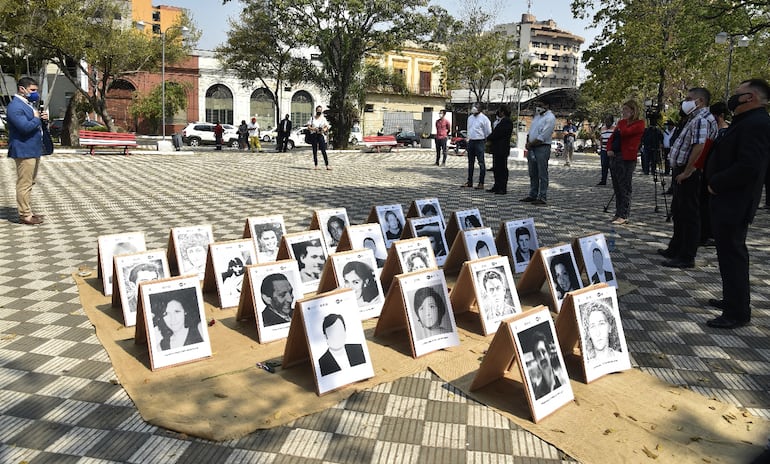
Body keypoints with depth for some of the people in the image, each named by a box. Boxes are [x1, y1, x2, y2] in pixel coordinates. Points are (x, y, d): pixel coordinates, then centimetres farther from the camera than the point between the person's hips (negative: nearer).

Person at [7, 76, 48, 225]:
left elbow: (37, 124, 24)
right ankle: (25, 215, -1)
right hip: (24, 151, -10)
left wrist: (44, 119, 4)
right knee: (24, 184, -6)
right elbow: (25, 127, -26)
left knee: (30, 183, 16)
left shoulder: (28, 104, 17)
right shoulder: (15, 107, -15)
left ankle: (27, 211, 25)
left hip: (34, 150, 10)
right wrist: (37, 118, -11)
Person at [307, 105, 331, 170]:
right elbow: (308, 127, 6)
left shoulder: (323, 118, 10)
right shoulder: (312, 118, 9)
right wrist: (313, 129, -12)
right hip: (313, 135, 1)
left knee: (323, 151, -10)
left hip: (321, 135, -1)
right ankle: (316, 165, 8)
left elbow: (326, 127, 8)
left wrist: (324, 129, -14)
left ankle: (327, 165, -12)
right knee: (315, 151, 2)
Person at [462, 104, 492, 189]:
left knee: (481, 163, -7)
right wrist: (469, 139, 17)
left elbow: (488, 133, -5)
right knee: (470, 162, 12)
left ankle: (481, 183, -6)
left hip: (479, 142, -7)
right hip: (471, 141, 7)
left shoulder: (484, 119, -8)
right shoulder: (470, 118, 13)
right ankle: (469, 182, 20)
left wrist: (486, 142, -2)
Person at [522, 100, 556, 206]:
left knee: (542, 174, -6)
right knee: (533, 173, 12)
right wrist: (528, 143, 3)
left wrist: (530, 144, -10)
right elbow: (530, 130, 19)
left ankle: (542, 197, -4)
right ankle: (532, 195, 19)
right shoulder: (537, 116, 17)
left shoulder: (550, 118, -11)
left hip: (542, 147, -8)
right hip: (532, 149, 8)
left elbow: (542, 137, -17)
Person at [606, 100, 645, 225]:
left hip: (627, 159, -8)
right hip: (614, 157, 8)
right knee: (616, 187, 10)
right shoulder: (621, 122, 18)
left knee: (624, 188, -7)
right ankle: (618, 213, 17)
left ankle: (623, 216, -6)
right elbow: (612, 137, 18)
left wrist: (620, 127, -1)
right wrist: (609, 149, 1)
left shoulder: (639, 124, -4)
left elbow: (625, 132, -20)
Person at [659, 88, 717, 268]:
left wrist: (687, 172, -26)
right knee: (678, 212, 19)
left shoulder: (701, 120, -17)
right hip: (683, 172, 11)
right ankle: (675, 250, 32)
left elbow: (699, 147, -29)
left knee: (689, 215, -5)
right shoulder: (696, 118, 17)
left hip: (689, 175, -11)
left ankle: (687, 258, 1)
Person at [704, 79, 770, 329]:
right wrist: (715, 182, 8)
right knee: (730, 252, 18)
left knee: (732, 254, -6)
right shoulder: (745, 121, 15)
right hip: (728, 201, 10)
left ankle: (737, 313, 1)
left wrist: (716, 183, -17)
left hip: (734, 204, -10)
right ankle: (733, 300, 31)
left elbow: (748, 167, -27)